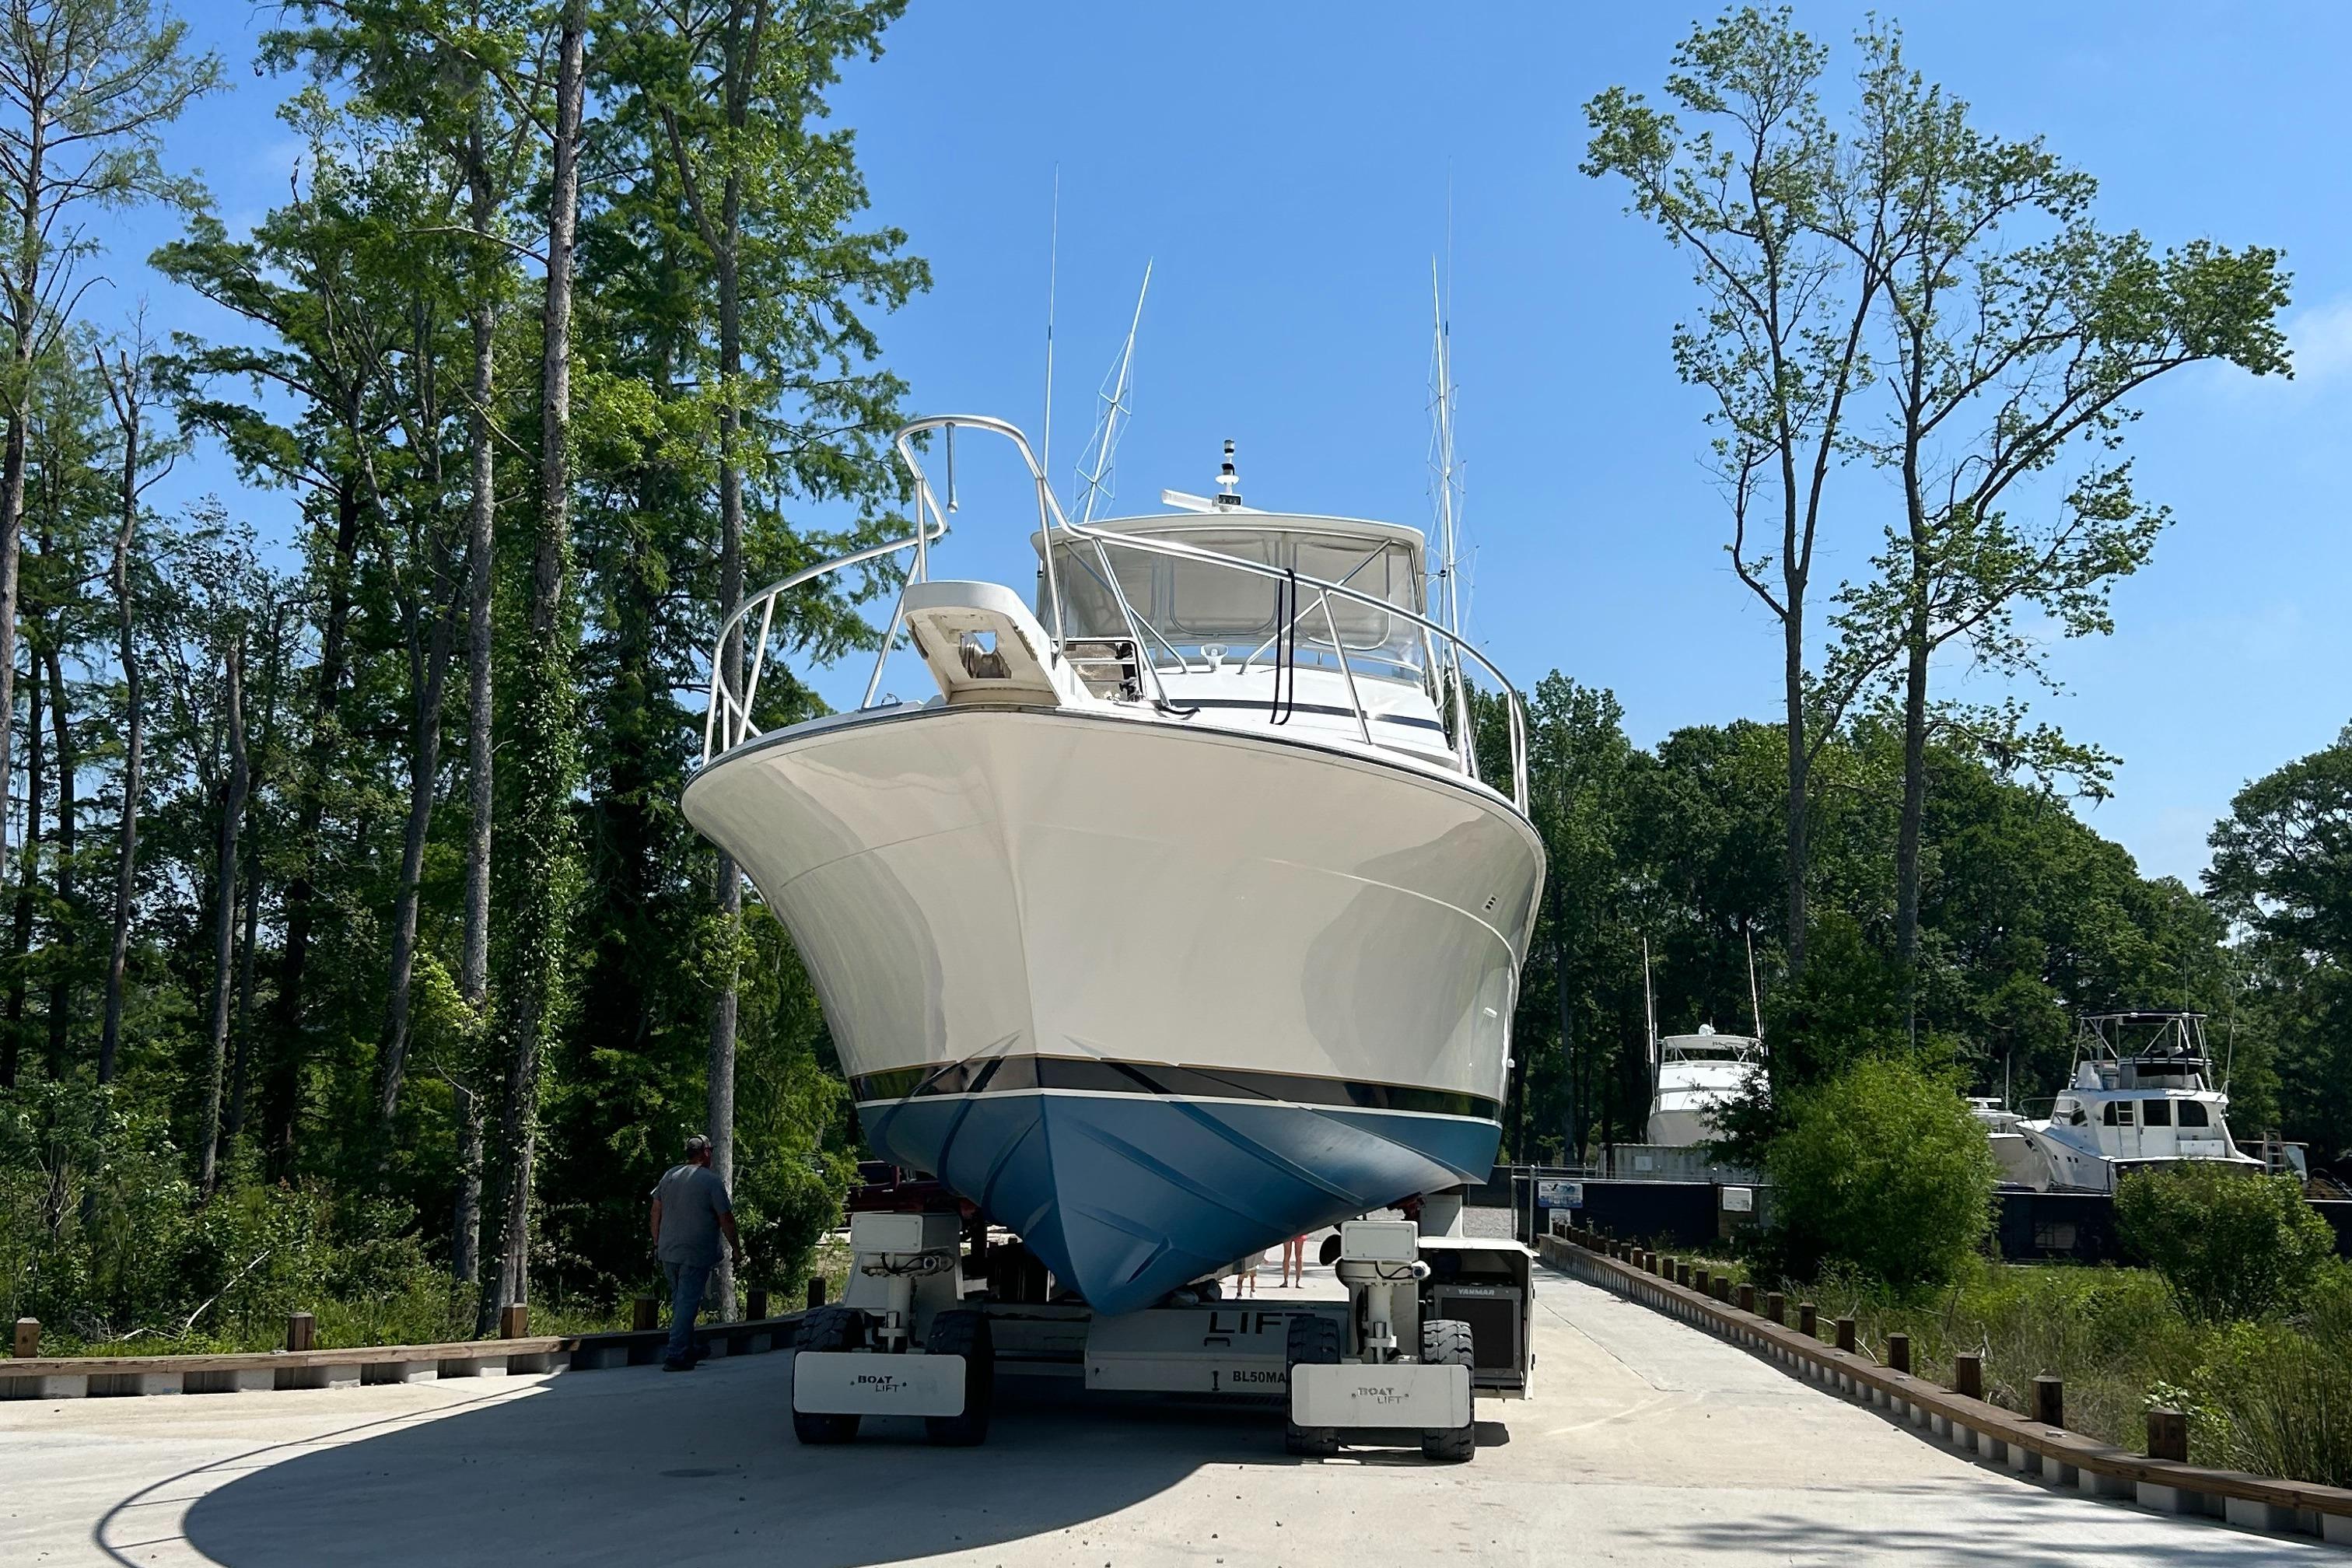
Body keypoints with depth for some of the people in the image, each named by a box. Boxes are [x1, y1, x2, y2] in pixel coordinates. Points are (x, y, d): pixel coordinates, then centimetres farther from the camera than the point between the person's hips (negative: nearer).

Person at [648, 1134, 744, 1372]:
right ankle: (675, 1356, -8)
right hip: (696, 1255, -6)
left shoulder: (669, 1176, 8)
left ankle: (686, 1349, 28)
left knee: (679, 1301, 18)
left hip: (668, 1252, 6)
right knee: (687, 1303, -4)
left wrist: (657, 1243, 21)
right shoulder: (712, 1181, -10)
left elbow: (656, 1211, 12)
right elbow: (726, 1220, -9)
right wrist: (737, 1251, 1)